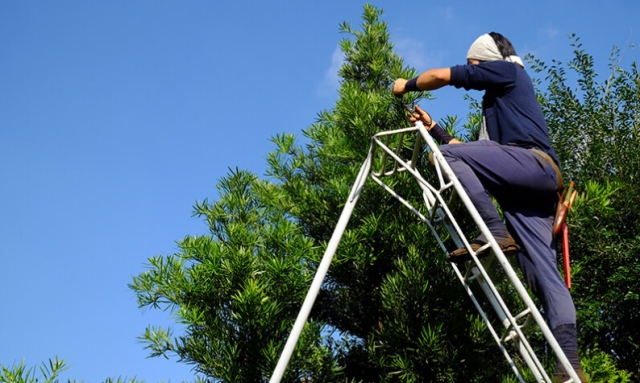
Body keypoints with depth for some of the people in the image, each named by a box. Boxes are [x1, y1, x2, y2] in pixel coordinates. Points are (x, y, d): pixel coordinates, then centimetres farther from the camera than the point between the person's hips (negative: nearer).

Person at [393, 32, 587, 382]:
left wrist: (407, 85, 27)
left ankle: (495, 232, -25)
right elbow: (471, 152, 38)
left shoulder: (508, 70, 15)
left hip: (533, 162, -9)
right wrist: (433, 128, 36)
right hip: (527, 187, 9)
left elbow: (440, 76, 11)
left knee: (446, 155, -14)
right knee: (543, 273, -8)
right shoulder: (495, 104, 39)